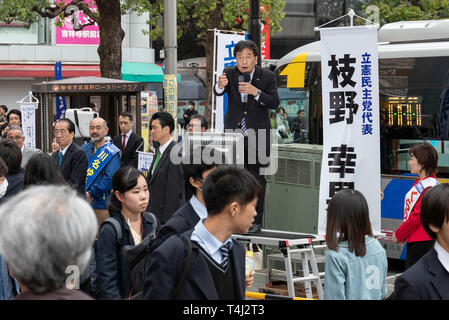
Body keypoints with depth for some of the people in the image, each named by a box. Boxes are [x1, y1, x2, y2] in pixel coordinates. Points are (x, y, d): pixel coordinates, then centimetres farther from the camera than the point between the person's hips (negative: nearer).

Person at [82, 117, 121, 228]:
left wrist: (91, 194, -13)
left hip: (102, 206, -5)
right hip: (82, 204, 5)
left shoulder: (111, 153, -6)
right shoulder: (84, 149, 13)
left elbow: (110, 178, -15)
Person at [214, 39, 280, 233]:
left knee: (257, 179, 3)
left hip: (257, 136, -1)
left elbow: (274, 102, -12)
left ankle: (255, 221, 10)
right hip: (233, 134, 1)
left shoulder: (267, 76, -5)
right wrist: (220, 86, -41)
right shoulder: (229, 73, -1)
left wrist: (256, 92, -28)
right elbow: (218, 92, -16)